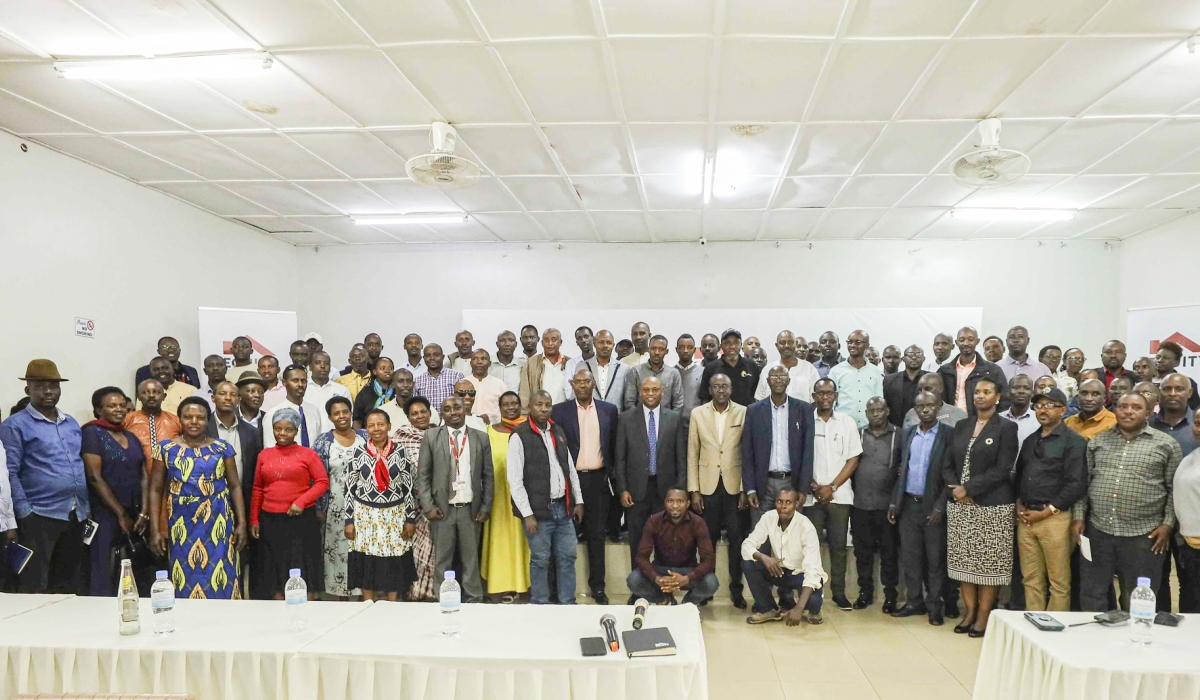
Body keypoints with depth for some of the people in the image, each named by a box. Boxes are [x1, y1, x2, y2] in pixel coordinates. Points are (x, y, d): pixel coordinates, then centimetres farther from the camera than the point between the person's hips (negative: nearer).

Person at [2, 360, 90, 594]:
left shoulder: (72, 423, 15)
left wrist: (87, 507, 13)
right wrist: (24, 513, -14)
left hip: (77, 516, 6)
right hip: (40, 516, -6)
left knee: (71, 585, 13)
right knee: (35, 587, -2)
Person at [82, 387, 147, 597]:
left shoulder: (131, 437, 14)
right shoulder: (92, 433, -3)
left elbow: (144, 477, 12)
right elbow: (94, 477, -10)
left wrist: (143, 513, -2)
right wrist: (121, 514, -10)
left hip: (134, 514, 5)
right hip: (105, 515, -5)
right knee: (103, 575, -5)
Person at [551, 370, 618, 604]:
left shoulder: (609, 410, 6)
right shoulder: (559, 411, 0)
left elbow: (614, 444, 10)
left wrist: (610, 472, 4)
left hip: (598, 479, 1)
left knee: (597, 534, 7)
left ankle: (597, 585, 16)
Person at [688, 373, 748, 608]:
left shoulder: (743, 413, -1)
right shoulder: (698, 413, 2)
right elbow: (692, 454, 3)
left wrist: (746, 489, -5)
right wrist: (693, 490, -1)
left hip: (734, 485, -1)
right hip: (707, 485, 1)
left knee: (736, 538, 2)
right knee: (708, 538, 7)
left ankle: (736, 588, 14)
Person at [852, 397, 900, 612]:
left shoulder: (899, 435, 1)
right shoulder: (858, 435, 8)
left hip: (887, 504, -2)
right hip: (860, 503, 2)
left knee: (889, 551, 5)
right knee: (863, 550, 9)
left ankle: (890, 594, 16)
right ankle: (865, 591, 20)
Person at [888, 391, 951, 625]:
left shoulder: (949, 434, -6)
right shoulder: (907, 433, 10)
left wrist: (940, 507, -13)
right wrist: (894, 502, 8)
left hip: (933, 506, -4)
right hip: (908, 504, 5)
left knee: (935, 559, 5)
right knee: (909, 557, 10)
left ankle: (935, 606, 16)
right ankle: (915, 601, 22)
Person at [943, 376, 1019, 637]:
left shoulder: (1006, 428, -3)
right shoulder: (961, 427, 12)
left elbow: (1002, 469, -11)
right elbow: (947, 465, 11)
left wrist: (969, 488, -14)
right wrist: (955, 488, -8)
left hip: (993, 507, -5)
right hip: (960, 505, 5)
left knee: (989, 561, 0)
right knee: (963, 559, 7)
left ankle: (984, 614, 10)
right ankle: (969, 610, 18)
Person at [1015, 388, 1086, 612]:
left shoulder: (1073, 442, -4)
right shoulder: (1030, 441, 18)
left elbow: (1077, 484, -11)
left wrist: (1046, 512, -11)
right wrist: (1019, 504, 6)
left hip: (1055, 518, -6)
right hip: (1025, 518, 6)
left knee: (1059, 581, 0)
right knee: (1031, 579, 9)